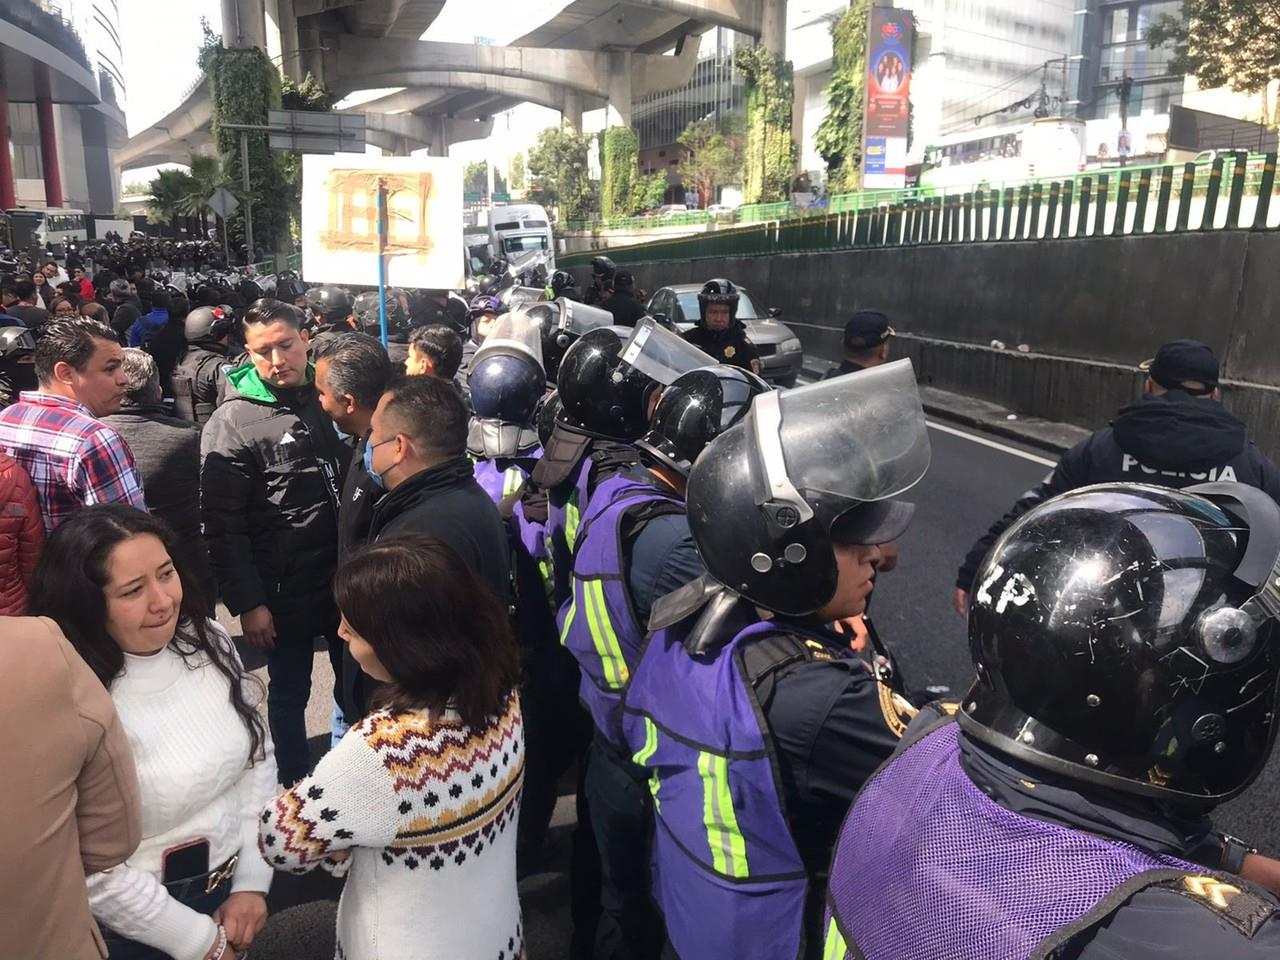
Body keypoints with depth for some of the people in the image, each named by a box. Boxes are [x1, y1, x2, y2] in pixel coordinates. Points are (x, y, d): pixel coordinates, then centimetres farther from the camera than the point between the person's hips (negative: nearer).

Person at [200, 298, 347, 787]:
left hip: (347, 577, 5)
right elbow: (222, 525, -12)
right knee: (289, 693, 12)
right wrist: (247, 602, -14)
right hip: (286, 590, -5)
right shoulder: (232, 423, -10)